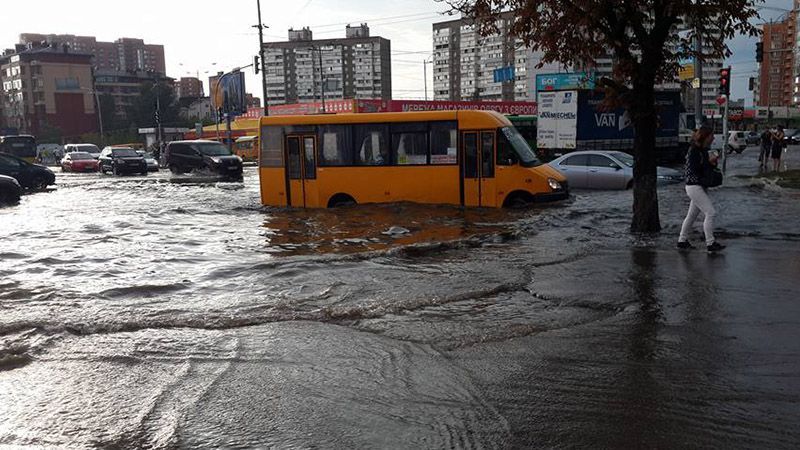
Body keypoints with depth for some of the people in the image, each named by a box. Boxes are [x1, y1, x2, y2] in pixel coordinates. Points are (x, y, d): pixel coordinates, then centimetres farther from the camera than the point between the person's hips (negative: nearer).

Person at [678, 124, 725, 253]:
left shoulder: (703, 150, 12)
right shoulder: (694, 151, -16)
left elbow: (708, 168, 17)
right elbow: (695, 170, -22)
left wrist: (713, 162, -1)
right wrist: (709, 162, -18)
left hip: (702, 187, 10)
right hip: (694, 186, -10)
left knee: (692, 215, 14)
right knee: (710, 212, -11)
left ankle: (682, 241, 23)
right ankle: (710, 243, -6)